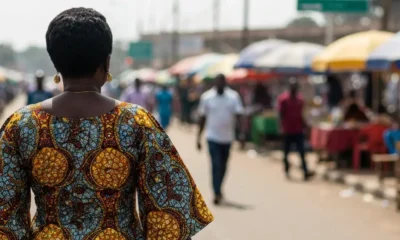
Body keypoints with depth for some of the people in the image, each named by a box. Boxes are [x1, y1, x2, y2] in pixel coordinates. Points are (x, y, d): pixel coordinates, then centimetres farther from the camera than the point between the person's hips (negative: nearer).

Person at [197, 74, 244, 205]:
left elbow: (239, 115, -6)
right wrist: (199, 137, 4)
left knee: (223, 166, 15)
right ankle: (217, 194, -12)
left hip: (227, 137, 2)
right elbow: (202, 118, 4)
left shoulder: (234, 96, -2)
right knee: (216, 165, -11)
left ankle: (218, 190, 34)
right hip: (213, 137, -2)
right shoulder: (206, 97, -3)